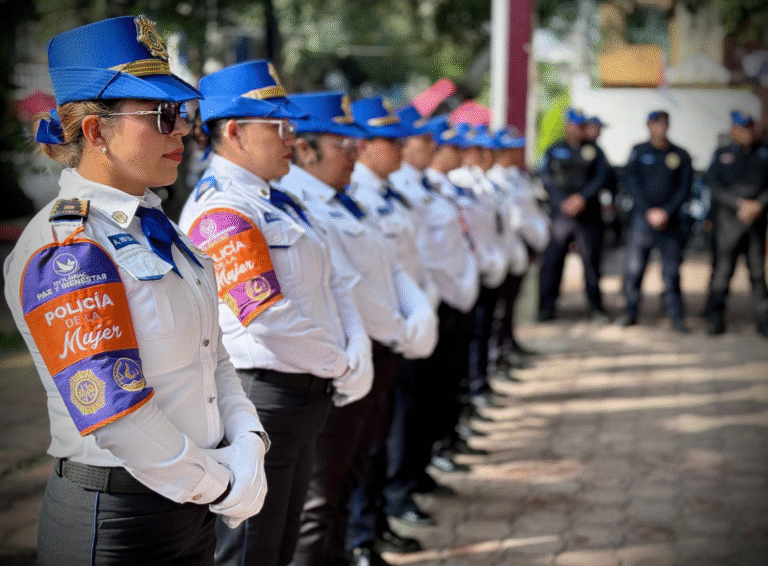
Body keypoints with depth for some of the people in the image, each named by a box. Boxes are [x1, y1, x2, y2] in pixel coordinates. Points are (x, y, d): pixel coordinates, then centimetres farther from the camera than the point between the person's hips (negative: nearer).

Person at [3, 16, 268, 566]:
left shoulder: (154, 227, 9)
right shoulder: (63, 252, -19)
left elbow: (212, 352, 13)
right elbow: (119, 420, -24)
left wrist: (248, 443, -3)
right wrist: (225, 484, -14)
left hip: (193, 505, 8)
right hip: (113, 522, -8)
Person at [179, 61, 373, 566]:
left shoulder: (277, 200, 13)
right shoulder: (221, 211, -19)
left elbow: (333, 282, 13)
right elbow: (270, 321, -25)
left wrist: (358, 352, -3)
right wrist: (342, 365, -12)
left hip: (308, 393, 10)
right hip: (262, 401, -10)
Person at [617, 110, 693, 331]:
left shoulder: (681, 155, 8)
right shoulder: (639, 151, 5)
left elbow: (684, 188, 3)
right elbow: (632, 182, -1)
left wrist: (666, 212, -9)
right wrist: (648, 211, -10)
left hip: (671, 220, 1)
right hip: (642, 218, 0)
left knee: (671, 271, 0)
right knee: (633, 268, -4)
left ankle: (676, 315, 7)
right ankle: (630, 311, 9)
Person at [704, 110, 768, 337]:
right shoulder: (722, 155, 7)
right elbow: (715, 187, -1)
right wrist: (740, 204, -11)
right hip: (728, 221, -1)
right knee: (722, 269, -3)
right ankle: (715, 317, 6)